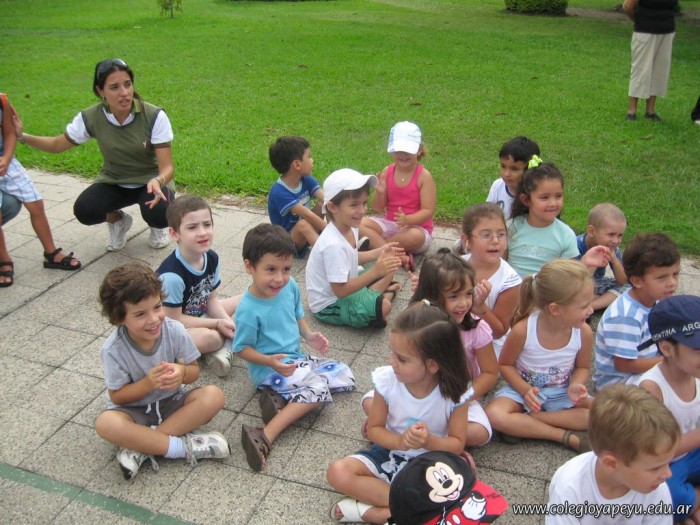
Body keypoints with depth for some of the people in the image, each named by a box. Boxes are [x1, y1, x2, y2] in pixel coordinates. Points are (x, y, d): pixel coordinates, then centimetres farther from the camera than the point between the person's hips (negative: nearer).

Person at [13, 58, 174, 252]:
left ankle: (158, 227, 7)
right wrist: (22, 136, -15)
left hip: (151, 181, -2)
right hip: (113, 182, 2)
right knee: (84, 210, -26)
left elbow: (167, 168, -24)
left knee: (159, 212, -34)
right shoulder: (91, 118, -14)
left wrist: (157, 182, -47)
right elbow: (57, 145, 2)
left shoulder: (154, 116, -23)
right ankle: (117, 221, 12)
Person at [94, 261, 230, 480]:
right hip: (135, 411, -2)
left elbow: (194, 371, -5)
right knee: (106, 423, -35)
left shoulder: (174, 331, -16)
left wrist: (182, 372, -29)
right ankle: (184, 447, -24)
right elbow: (117, 396, -12)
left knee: (214, 395, -25)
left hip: (172, 403, 2)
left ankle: (141, 447, -23)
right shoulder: (113, 350, -19)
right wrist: (148, 383, -29)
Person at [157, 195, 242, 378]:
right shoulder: (172, 275, -32)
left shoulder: (212, 258, -9)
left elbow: (211, 299, 1)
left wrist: (227, 322, -18)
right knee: (208, 338, -38)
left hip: (201, 316, 8)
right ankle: (228, 340, -4)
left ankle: (223, 348, -14)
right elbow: (173, 319, -23)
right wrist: (218, 324, -22)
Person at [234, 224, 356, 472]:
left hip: (296, 358, 8)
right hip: (269, 368, -8)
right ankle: (264, 437, -28)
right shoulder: (248, 310, -24)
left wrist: (309, 336, -5)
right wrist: (270, 361, -28)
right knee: (318, 389, -26)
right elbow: (242, 348, -14)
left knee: (345, 376, 4)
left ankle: (281, 398, -8)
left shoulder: (290, 286, -6)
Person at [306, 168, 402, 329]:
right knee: (383, 307, -28)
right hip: (330, 305, -9)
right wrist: (375, 272, -34)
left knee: (388, 271, 18)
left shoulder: (349, 228, -7)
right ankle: (386, 292, 0)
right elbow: (340, 290, -30)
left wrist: (379, 252, -1)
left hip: (344, 284, 9)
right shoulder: (334, 245, -33)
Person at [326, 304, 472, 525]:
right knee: (338, 472, -20)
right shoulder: (387, 381, -18)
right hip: (390, 452, 2)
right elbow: (374, 429, -6)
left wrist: (429, 441, -31)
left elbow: (457, 444, -10)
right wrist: (399, 442, -27)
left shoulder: (454, 393, -21)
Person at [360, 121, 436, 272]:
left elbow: (428, 211, -14)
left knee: (415, 236, -39)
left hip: (416, 227, -4)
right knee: (360, 224, -20)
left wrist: (407, 220, -32)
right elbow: (377, 208, 4)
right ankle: (400, 257, -30)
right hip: (389, 224, 4)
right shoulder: (387, 172, 1)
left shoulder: (424, 176, -10)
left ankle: (374, 244, -17)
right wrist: (379, 193, -18)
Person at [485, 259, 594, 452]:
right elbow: (505, 364, -7)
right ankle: (567, 436, -24)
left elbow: (582, 367, 3)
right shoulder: (523, 330, -23)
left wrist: (575, 386, -19)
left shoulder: (584, 332, -16)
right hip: (524, 389, -3)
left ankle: (521, 424, -21)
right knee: (494, 415, -31)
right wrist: (525, 390, -23)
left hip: (562, 394, 3)